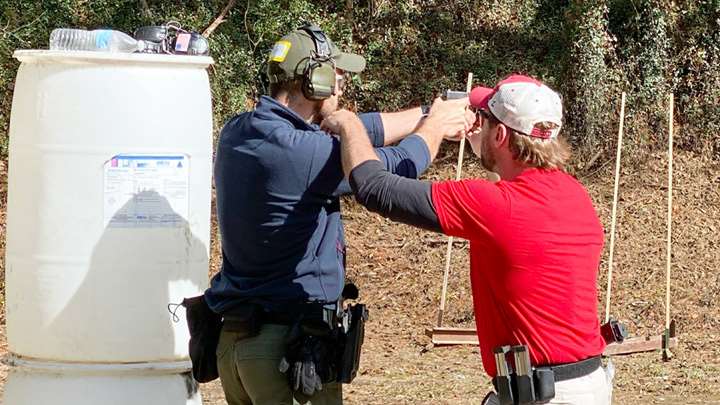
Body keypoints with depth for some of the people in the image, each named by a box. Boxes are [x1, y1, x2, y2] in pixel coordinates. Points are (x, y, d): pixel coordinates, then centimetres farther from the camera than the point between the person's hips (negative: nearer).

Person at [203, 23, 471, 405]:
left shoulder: (236, 133, 4)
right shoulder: (305, 152, -21)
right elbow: (398, 164, -5)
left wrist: (427, 112, 19)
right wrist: (435, 122, 15)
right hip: (288, 346, -8)